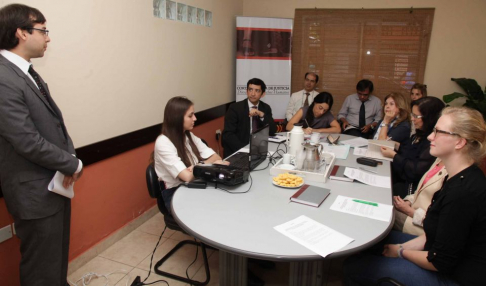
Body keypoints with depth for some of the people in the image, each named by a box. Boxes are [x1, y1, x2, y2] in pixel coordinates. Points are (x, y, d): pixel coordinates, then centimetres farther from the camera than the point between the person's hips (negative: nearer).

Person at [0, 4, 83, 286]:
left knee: (58, 258, 26)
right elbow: (29, 142, -24)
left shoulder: (27, 73, 8)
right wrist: (74, 165, -11)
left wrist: (70, 162, -4)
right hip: (36, 194, -9)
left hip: (56, 185, 9)